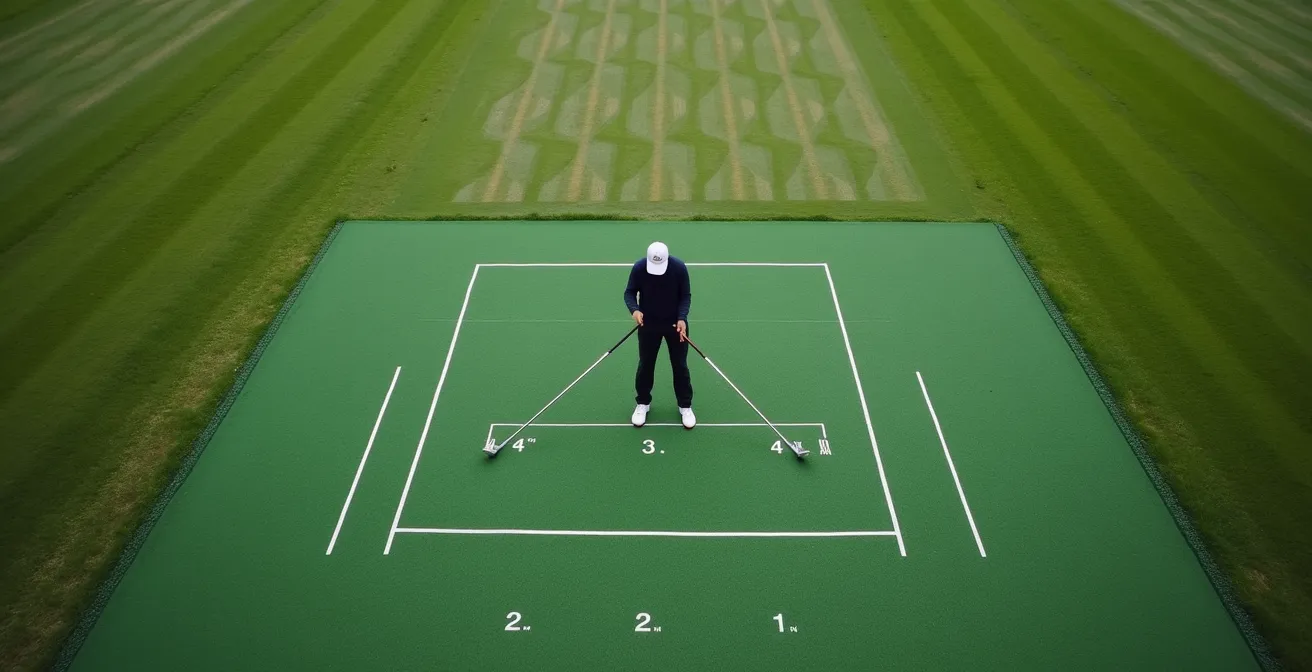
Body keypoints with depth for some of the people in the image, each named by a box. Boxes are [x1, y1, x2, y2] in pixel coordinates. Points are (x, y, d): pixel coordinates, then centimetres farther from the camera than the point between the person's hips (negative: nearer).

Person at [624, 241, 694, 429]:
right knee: (645, 365, 11)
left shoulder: (679, 268, -20)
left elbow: (686, 295, -10)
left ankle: (685, 406, 24)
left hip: (676, 323, -1)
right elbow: (629, 292, -8)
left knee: (680, 366, 8)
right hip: (648, 324, 1)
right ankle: (643, 403, 31)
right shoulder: (638, 268, -19)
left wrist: (682, 318, -25)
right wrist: (634, 309, -29)